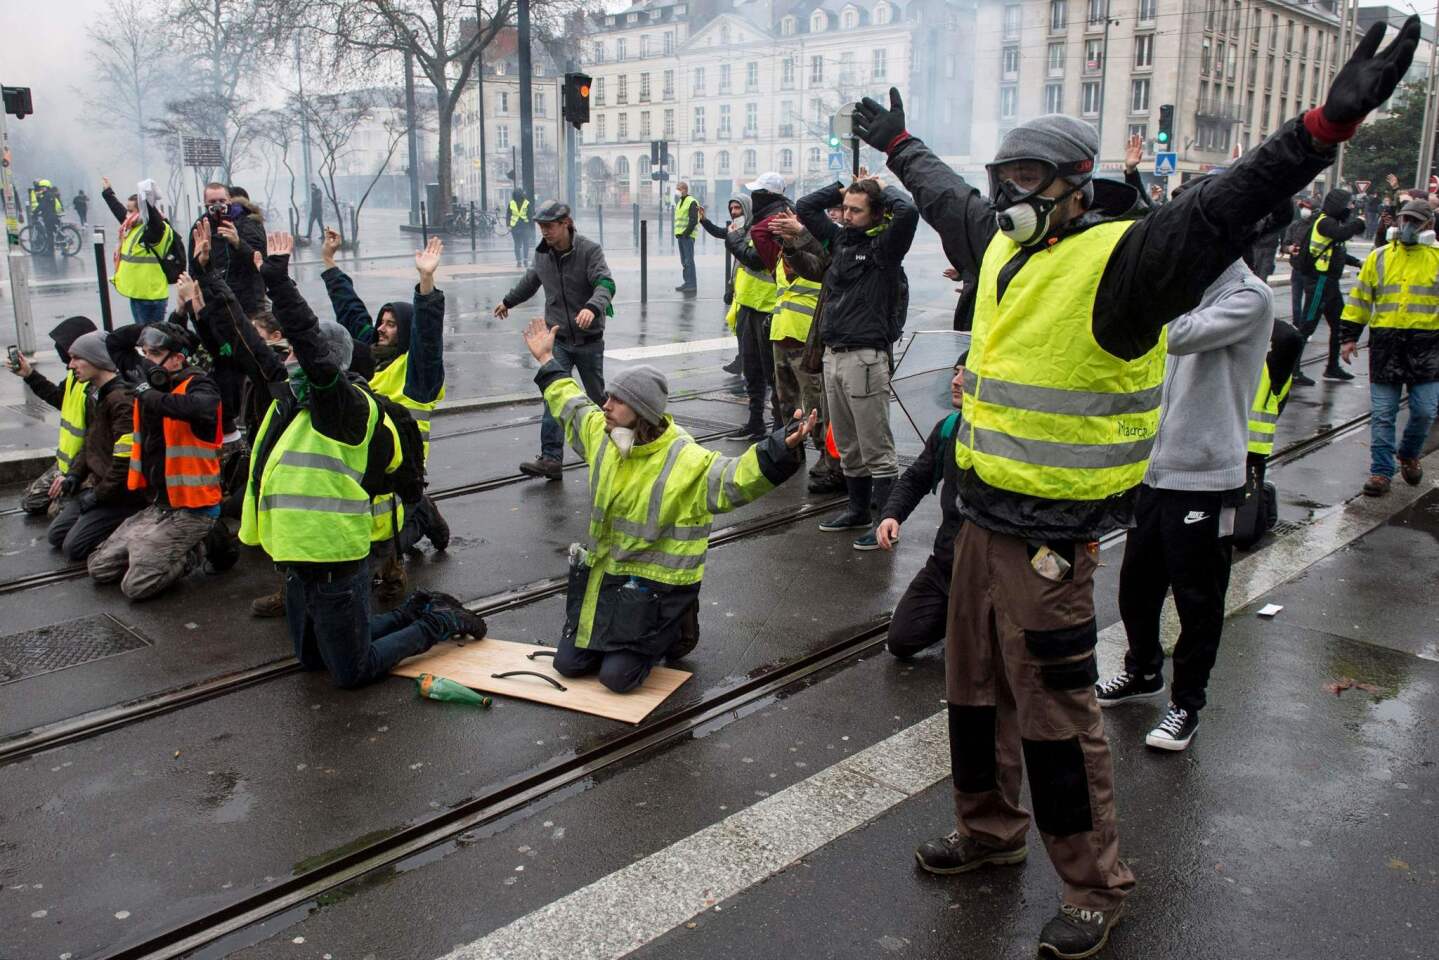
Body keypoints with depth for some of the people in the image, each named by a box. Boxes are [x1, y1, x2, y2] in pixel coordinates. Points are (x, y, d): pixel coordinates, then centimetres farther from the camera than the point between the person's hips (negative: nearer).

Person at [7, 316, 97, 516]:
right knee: (30, 502, 13)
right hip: (65, 461, 10)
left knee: (57, 510, -20)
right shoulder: (75, 376, 3)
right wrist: (29, 375, 20)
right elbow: (59, 398, 26)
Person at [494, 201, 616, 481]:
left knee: (597, 395, 11)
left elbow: (606, 283, -28)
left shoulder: (590, 250, -13)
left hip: (588, 339, -3)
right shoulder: (542, 254, 3)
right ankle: (551, 458, -16)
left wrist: (593, 307, -49)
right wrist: (508, 301, 40)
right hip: (558, 338, 3)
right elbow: (530, 281, 25)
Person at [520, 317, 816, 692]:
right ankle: (632, 632, 35)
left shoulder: (688, 462, -23)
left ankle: (676, 630, 19)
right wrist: (547, 362, 27)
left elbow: (737, 478, -35)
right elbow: (570, 406, 18)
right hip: (600, 575, 7)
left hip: (656, 585, -7)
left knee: (617, 675, -8)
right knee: (569, 664, 11)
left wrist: (782, 449, -51)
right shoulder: (602, 435, -2)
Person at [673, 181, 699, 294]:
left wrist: (686, 233, -18)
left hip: (687, 236, -9)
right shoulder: (679, 202, 19)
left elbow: (694, 220, -17)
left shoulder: (692, 202, -10)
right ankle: (687, 282, 18)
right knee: (684, 261, 12)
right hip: (680, 235, 9)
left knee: (689, 260, -10)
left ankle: (692, 285, -10)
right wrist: (677, 232, 14)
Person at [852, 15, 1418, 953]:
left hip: (1053, 538, -8)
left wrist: (1329, 124, -44)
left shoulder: (1117, 259, -17)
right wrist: (899, 144, 41)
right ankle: (990, 829, 43)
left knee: (1057, 716, 2)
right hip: (983, 515, 8)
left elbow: (1215, 212, -32)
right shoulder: (1003, 246, 9)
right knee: (975, 690, 21)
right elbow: (948, 198, 28)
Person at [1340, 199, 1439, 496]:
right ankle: (1381, 471, 11)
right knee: (1382, 413, 3)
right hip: (1385, 345, 1)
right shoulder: (1378, 257, 9)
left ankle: (1409, 455, 28)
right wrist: (1349, 336, 5)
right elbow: (1359, 298, 11)